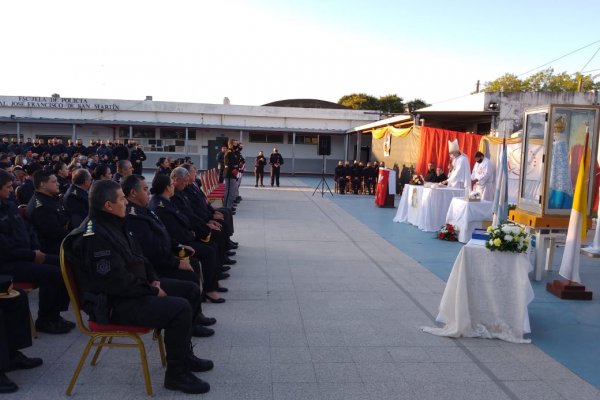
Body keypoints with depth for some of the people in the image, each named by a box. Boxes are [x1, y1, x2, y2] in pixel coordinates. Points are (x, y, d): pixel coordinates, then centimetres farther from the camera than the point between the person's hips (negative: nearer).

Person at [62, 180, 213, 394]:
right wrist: (153, 292, -17)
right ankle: (176, 373, -8)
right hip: (114, 303, -11)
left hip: (130, 289, 11)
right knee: (180, 308, -25)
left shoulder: (113, 225, 10)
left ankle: (184, 354, 21)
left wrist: (153, 280, 4)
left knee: (189, 289, 12)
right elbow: (118, 281, -28)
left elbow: (138, 258, 19)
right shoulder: (95, 238, -23)